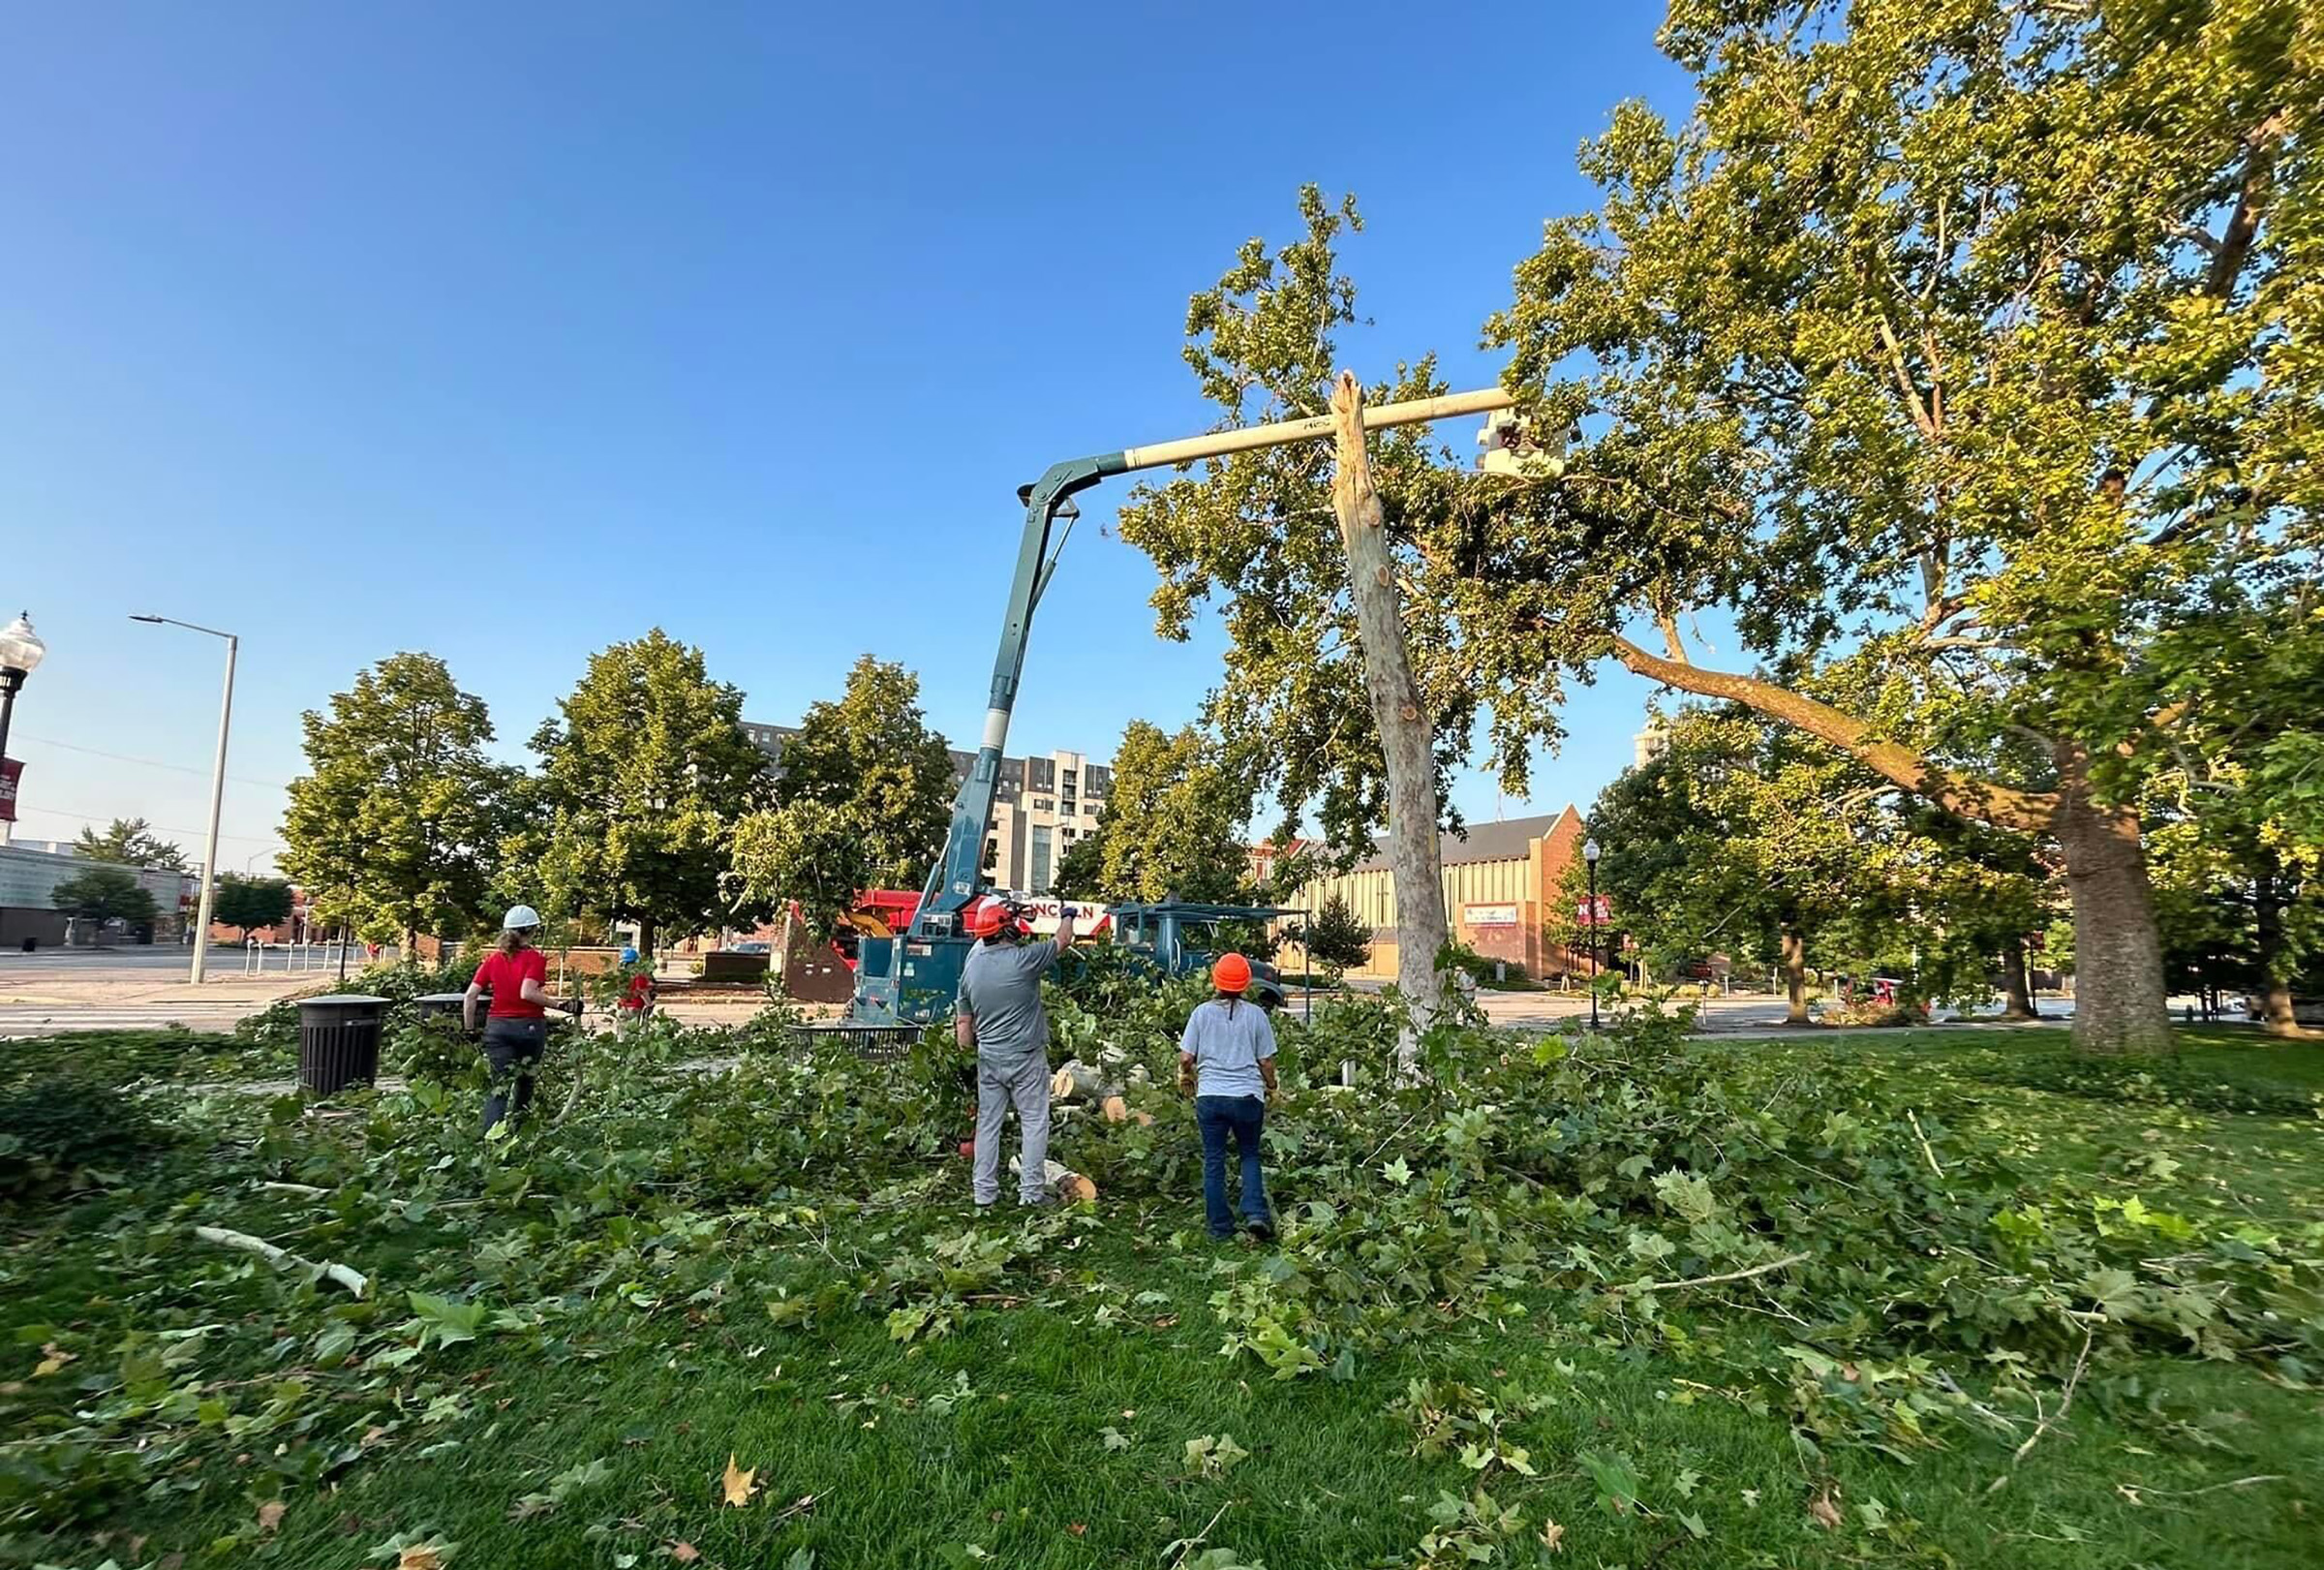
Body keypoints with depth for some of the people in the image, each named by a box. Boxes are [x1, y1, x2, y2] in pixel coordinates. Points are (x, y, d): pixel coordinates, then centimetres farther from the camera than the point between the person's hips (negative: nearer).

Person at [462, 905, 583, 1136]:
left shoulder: (493, 959, 6)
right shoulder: (535, 958, -7)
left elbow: (470, 995, 2)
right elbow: (527, 993, -21)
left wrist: (470, 1030, 9)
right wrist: (560, 1004, -17)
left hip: (497, 1026, 3)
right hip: (529, 1026, -3)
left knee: (499, 1086, 1)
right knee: (525, 1081, 17)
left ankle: (490, 1136, -15)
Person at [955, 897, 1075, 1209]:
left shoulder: (970, 969, 2)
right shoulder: (1023, 959, -15)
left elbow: (964, 1032, 7)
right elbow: (1063, 941, 3)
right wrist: (1067, 916, 23)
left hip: (988, 1058, 5)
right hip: (1026, 1058, -5)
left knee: (987, 1124, 12)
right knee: (1034, 1123, 5)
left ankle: (984, 1192, 18)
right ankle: (1031, 1191, 6)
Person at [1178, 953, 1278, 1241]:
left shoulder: (1202, 1012, -3)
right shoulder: (1256, 1014, -3)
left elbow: (1185, 1058, -1)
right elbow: (1266, 1061, 2)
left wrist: (1186, 1075, 21)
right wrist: (1270, 1086, 21)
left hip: (1210, 1096, 0)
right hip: (1248, 1095, 0)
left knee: (1213, 1161, 12)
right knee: (1249, 1155, 19)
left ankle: (1220, 1227, 19)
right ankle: (1256, 1213, 2)